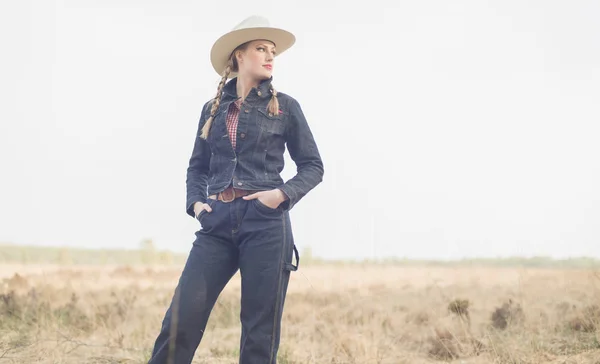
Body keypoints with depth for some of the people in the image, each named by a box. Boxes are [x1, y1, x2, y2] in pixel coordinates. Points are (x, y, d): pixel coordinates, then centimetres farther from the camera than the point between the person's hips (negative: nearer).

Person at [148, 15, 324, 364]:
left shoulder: (285, 106, 6)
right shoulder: (213, 109, 13)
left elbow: (313, 166, 8)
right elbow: (197, 166, 21)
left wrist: (283, 193, -9)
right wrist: (196, 202, 2)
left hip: (265, 224, -2)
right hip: (217, 224, 2)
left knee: (260, 332, -1)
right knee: (181, 319, -8)